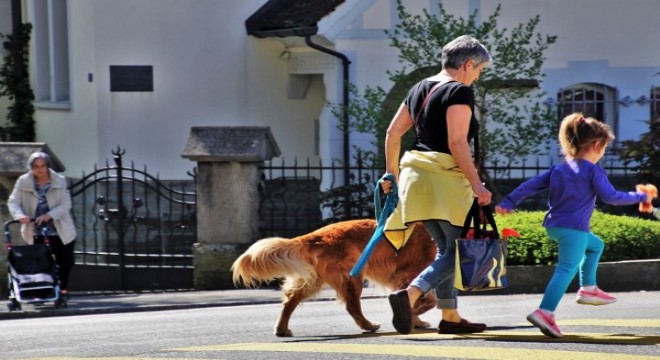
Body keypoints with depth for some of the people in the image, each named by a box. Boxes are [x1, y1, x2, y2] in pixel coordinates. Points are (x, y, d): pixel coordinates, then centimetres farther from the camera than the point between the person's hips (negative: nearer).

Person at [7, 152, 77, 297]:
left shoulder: (60, 181, -8)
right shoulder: (23, 182, -7)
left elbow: (66, 205, -12)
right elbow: (13, 202, -9)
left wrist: (49, 215, -28)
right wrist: (20, 215, -30)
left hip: (59, 229, 0)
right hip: (35, 230, 0)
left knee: (65, 260, 4)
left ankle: (63, 288, 22)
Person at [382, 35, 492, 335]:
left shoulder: (420, 89, 15)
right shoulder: (460, 91, -9)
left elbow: (393, 133, 17)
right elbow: (457, 142, -18)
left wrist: (392, 174, 25)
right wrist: (476, 185, -18)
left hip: (416, 173, 8)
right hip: (445, 176, -8)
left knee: (446, 248, 16)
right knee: (460, 248, -4)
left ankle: (450, 318, 17)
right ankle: (409, 295, -23)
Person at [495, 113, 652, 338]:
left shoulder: (559, 169, 15)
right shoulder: (593, 171, -5)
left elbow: (532, 185, 11)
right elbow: (610, 196, -12)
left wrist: (509, 202, 13)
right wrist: (639, 197, -2)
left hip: (553, 225, 9)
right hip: (573, 228, -9)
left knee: (596, 245, 29)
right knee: (567, 269, -15)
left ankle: (588, 289, 25)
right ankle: (545, 312, -29)